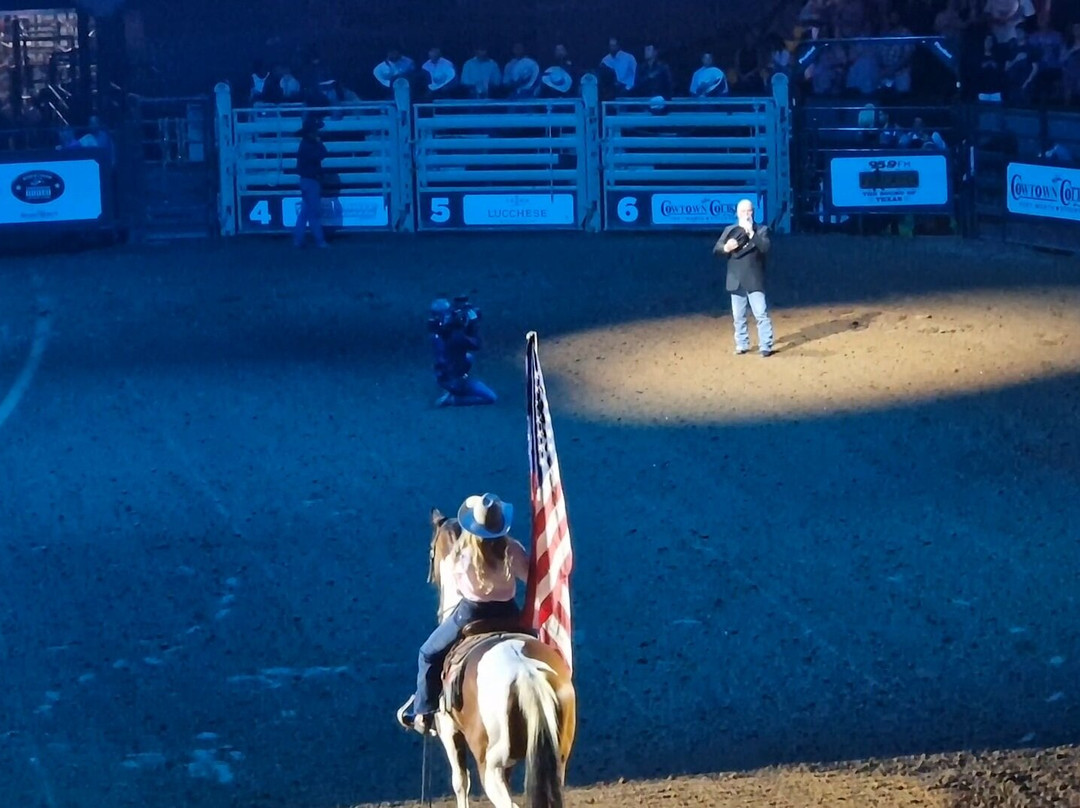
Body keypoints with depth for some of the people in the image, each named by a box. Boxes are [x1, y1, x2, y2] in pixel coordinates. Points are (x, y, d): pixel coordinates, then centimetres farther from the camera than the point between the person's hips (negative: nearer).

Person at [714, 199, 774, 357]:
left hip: (755, 281, -3)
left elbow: (765, 247, -15)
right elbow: (716, 249, 3)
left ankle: (765, 346, -6)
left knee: (761, 314, -8)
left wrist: (751, 233, -23)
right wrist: (726, 248, -20)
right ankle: (742, 344, 20)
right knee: (738, 316, 9)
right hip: (736, 281, 3)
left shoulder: (761, 230, 1)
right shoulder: (730, 230, 9)